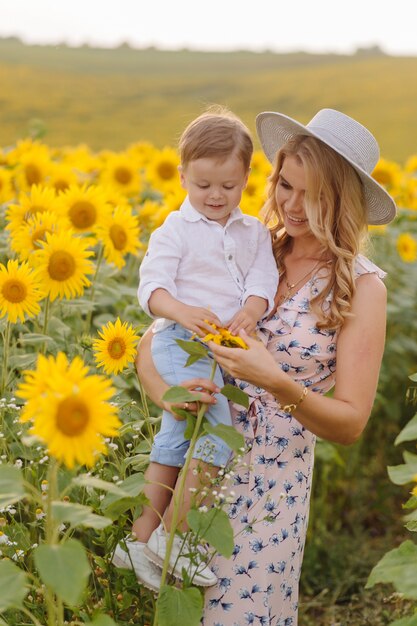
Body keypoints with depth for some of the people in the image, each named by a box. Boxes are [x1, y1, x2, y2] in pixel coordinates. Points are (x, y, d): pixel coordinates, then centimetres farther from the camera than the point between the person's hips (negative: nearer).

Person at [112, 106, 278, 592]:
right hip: (182, 342, -5)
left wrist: (251, 311, -20)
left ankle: (141, 537, 21)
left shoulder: (254, 233, 13)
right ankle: (170, 535, -4)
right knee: (219, 435, -18)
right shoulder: (175, 231, -1)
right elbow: (152, 288, -8)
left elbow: (263, 281, 3)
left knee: (174, 441, 11)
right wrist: (183, 312, -29)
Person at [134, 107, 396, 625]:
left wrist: (277, 382, -27)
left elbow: (350, 424, -11)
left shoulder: (361, 286, -8)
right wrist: (164, 390, -23)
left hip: (271, 479, -2)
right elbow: (150, 343, -2)